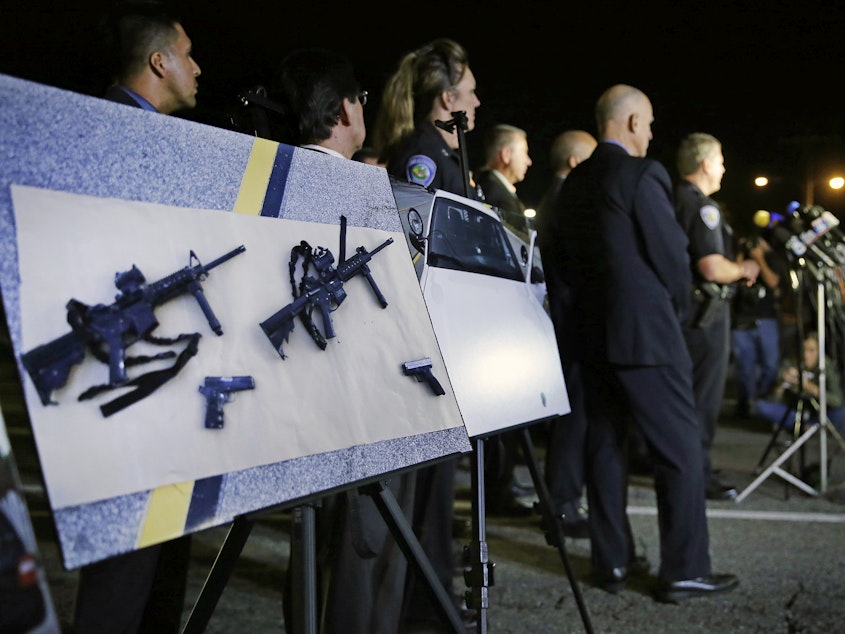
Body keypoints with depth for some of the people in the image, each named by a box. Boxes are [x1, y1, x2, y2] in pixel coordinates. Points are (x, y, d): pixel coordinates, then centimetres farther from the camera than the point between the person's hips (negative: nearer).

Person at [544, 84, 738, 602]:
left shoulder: (573, 184, 9)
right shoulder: (643, 175, -13)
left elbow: (558, 257, 14)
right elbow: (672, 254, -12)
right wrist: (678, 309, 5)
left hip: (591, 333, 8)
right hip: (646, 332, -8)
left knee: (605, 446, 12)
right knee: (681, 449, 1)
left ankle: (613, 562, 18)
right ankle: (684, 572, 5)